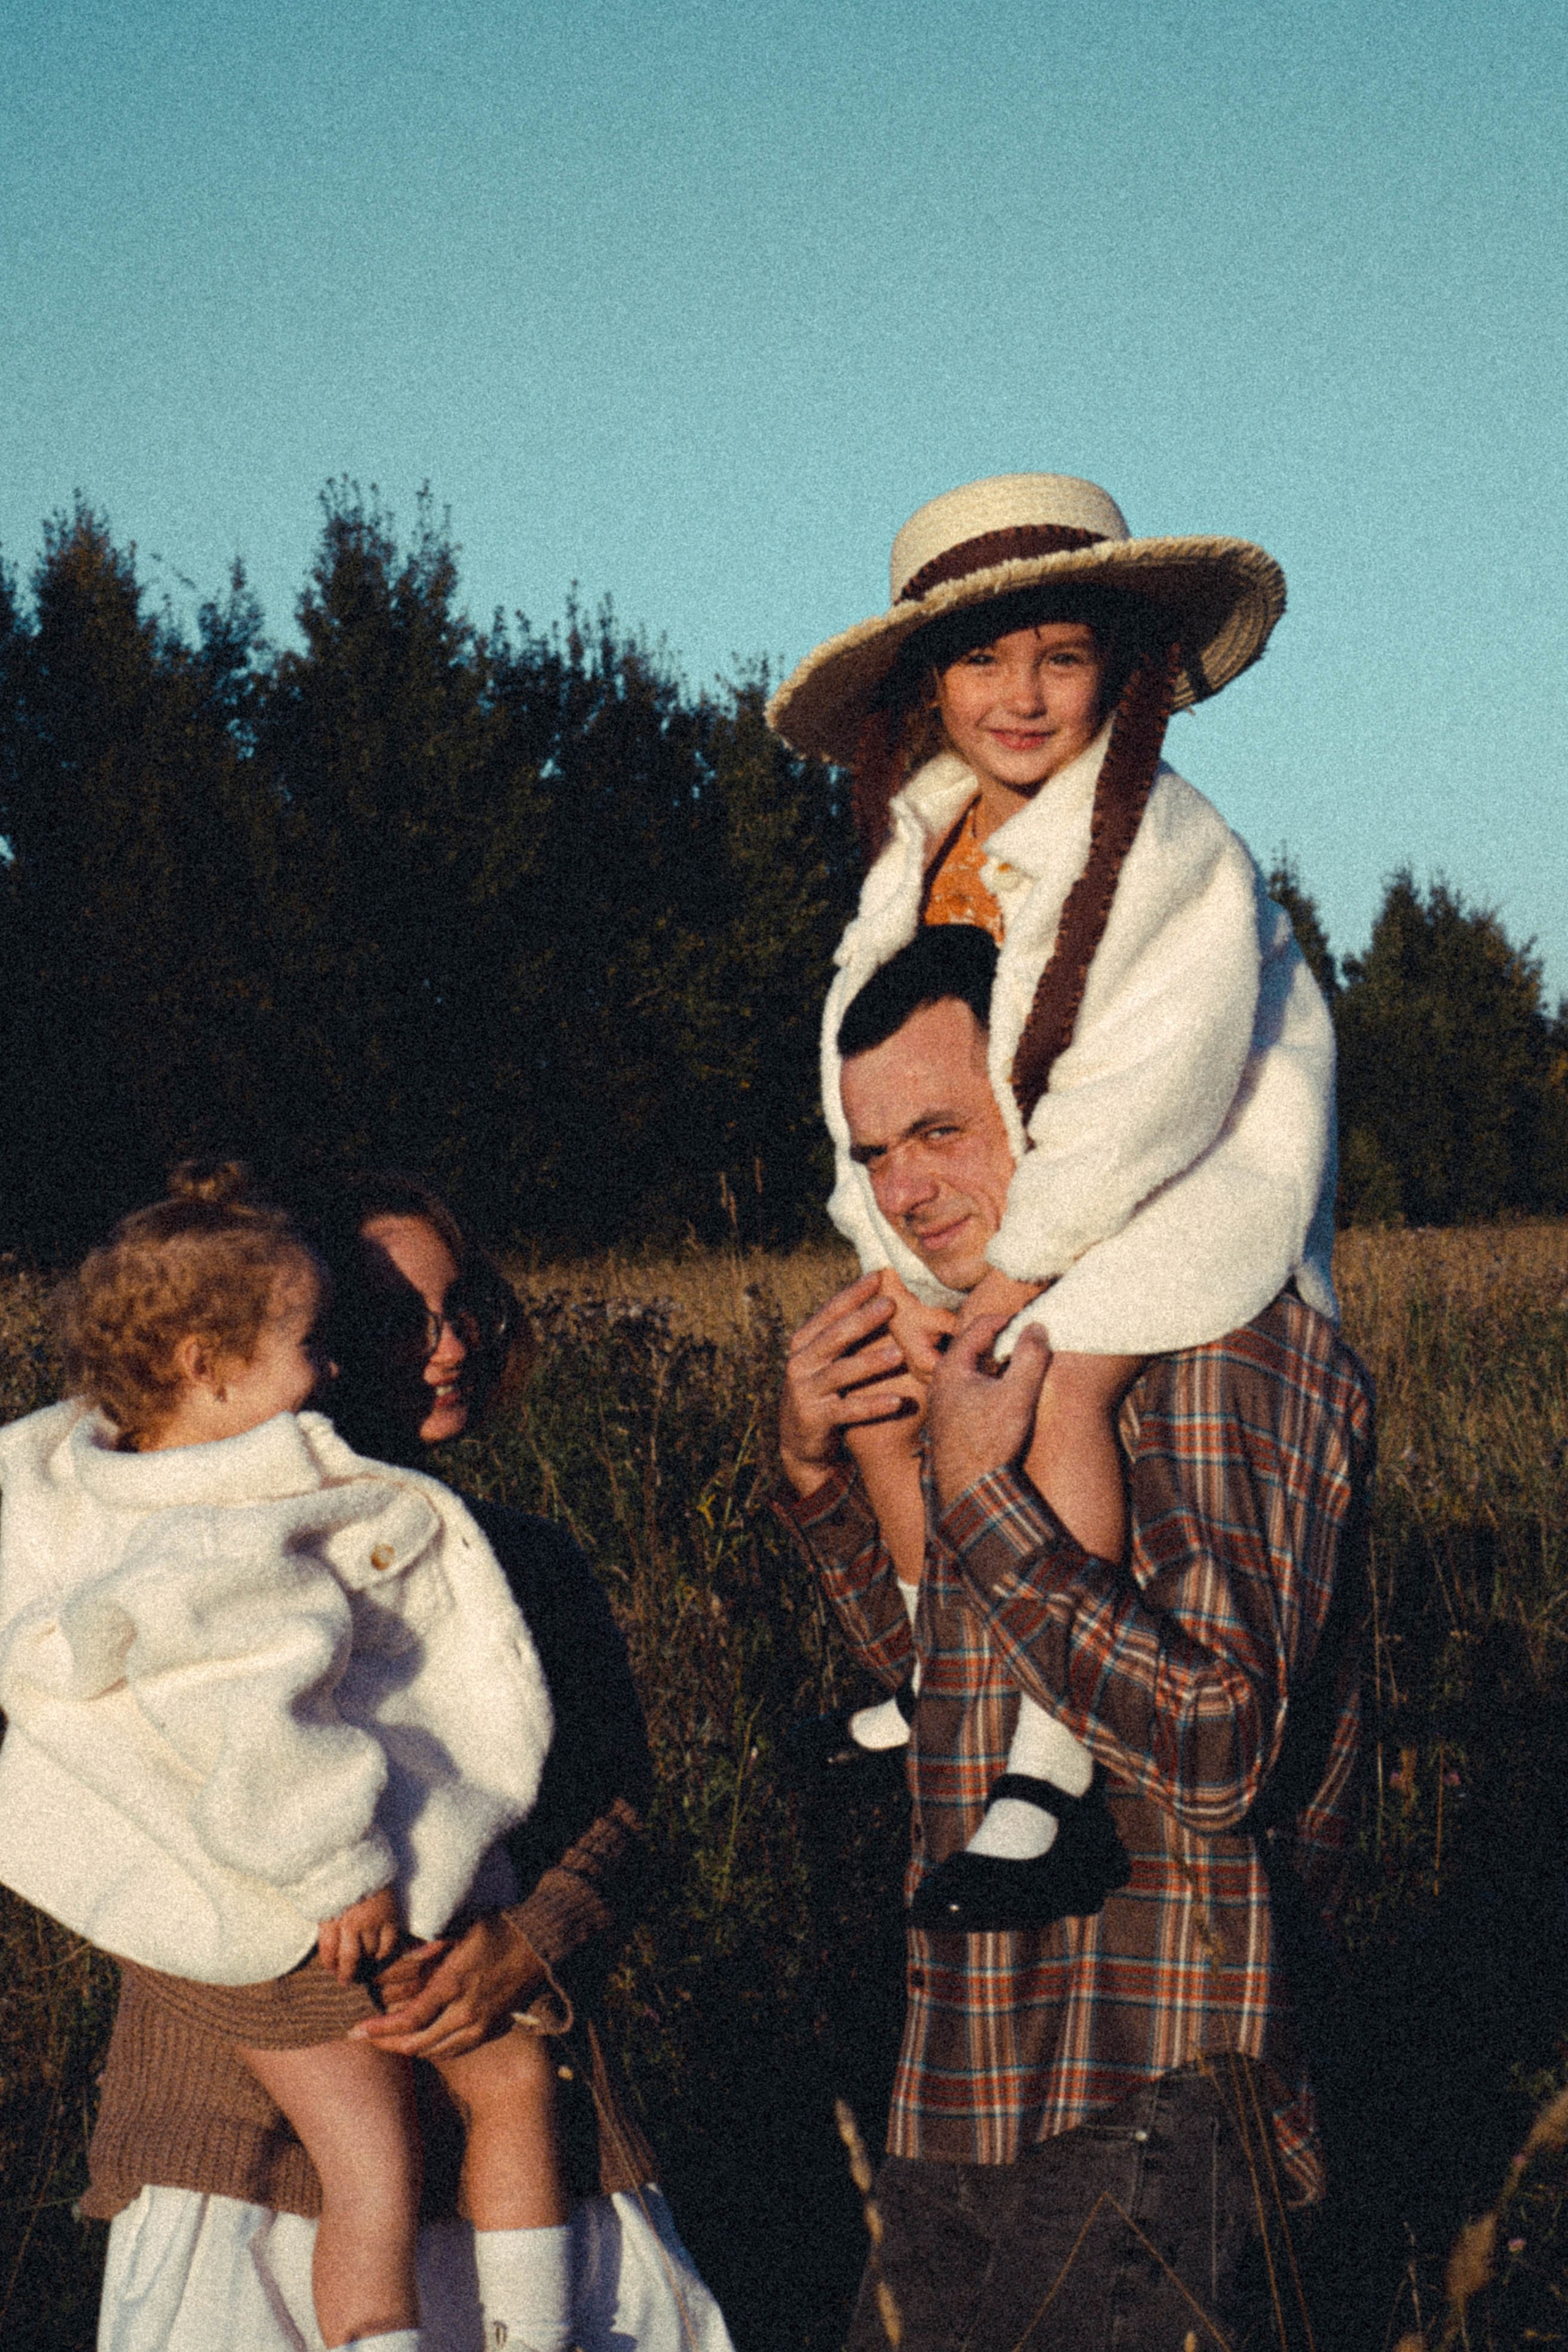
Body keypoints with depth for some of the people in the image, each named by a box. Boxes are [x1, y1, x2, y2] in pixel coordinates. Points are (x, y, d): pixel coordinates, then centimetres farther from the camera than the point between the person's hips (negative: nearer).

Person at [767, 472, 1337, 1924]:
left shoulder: (1169, 848, -20)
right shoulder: (924, 849, 2)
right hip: (1003, 1209, 8)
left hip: (1198, 1186, -8)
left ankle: (1052, 1780, -28)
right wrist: (903, 1271, -8)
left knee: (1056, 1381, -29)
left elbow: (1144, 1094, -24)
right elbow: (866, 1064, 3)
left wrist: (1012, 1279, -21)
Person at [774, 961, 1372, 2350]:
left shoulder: (1221, 1348, -16)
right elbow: (924, 1658, 23)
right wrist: (815, 1475, 5)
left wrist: (978, 1492, -21)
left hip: (1144, 2104, -9)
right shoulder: (1030, 1344, 12)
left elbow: (1219, 1747, -25)